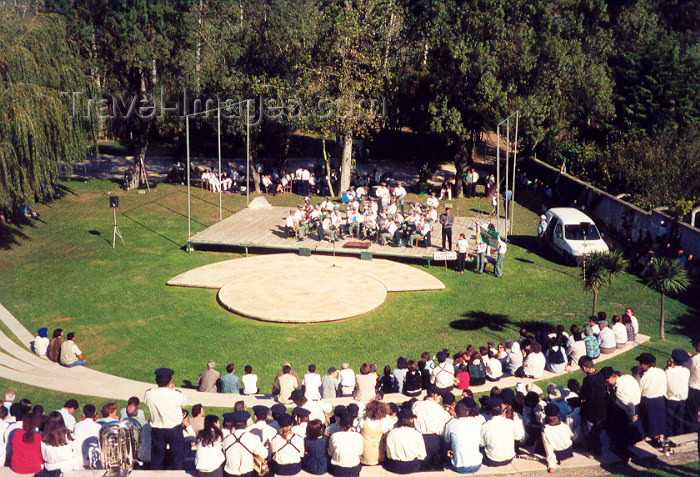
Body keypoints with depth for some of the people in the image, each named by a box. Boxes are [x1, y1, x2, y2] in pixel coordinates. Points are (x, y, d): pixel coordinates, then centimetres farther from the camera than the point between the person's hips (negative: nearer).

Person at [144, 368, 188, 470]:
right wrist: (173, 389, 0)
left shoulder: (149, 394, -18)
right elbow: (185, 403, -3)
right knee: (178, 456, 15)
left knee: (157, 457, 20)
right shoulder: (177, 394, -24)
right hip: (174, 429, -2)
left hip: (156, 430, 3)